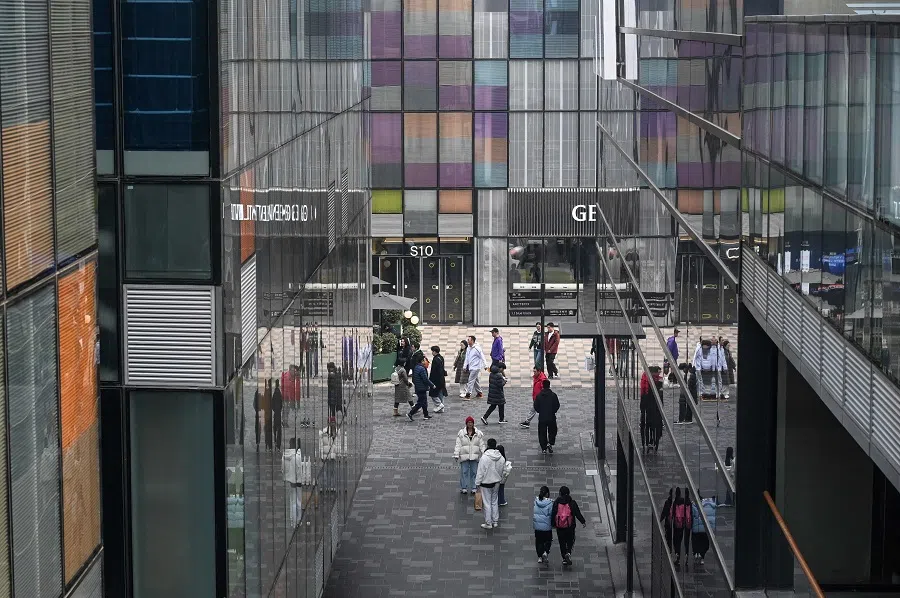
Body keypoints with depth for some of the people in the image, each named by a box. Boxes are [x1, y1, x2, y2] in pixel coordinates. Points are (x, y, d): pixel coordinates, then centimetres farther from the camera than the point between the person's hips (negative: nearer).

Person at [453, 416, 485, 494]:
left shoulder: (479, 434, 5)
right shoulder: (461, 433, 2)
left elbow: (481, 445, 8)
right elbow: (458, 445, 2)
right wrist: (456, 455, -4)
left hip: (475, 456, 1)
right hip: (464, 456, -1)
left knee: (474, 472, 5)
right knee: (464, 472, 0)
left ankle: (474, 488, 14)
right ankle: (464, 488, 9)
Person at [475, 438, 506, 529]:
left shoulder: (484, 458, -23)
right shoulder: (501, 458, -5)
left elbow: (480, 472, -18)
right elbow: (503, 471, 7)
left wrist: (477, 483, -7)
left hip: (486, 483, -5)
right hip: (496, 483, 5)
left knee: (487, 503, 4)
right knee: (495, 502, 18)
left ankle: (488, 523, 11)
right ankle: (495, 521, 26)